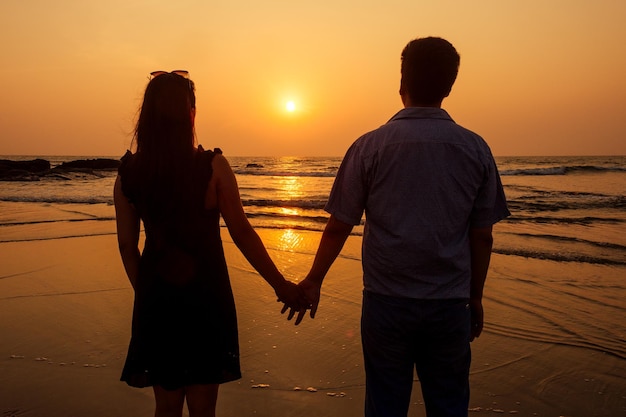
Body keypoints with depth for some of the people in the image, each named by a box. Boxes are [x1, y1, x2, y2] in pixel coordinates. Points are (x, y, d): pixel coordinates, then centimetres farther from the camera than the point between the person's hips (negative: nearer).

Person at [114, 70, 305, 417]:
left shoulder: (128, 173, -3)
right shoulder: (212, 166, -14)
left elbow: (126, 245, 2)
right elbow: (242, 233, -12)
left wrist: (145, 292, 16)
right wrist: (281, 285, -3)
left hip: (155, 299, 4)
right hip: (204, 297, -3)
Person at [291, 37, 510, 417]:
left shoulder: (370, 147, -6)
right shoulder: (476, 149, -1)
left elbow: (339, 227, -3)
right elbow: (482, 235, 2)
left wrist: (314, 281, 10)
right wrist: (475, 296, 15)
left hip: (387, 300, -1)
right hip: (451, 304, 2)